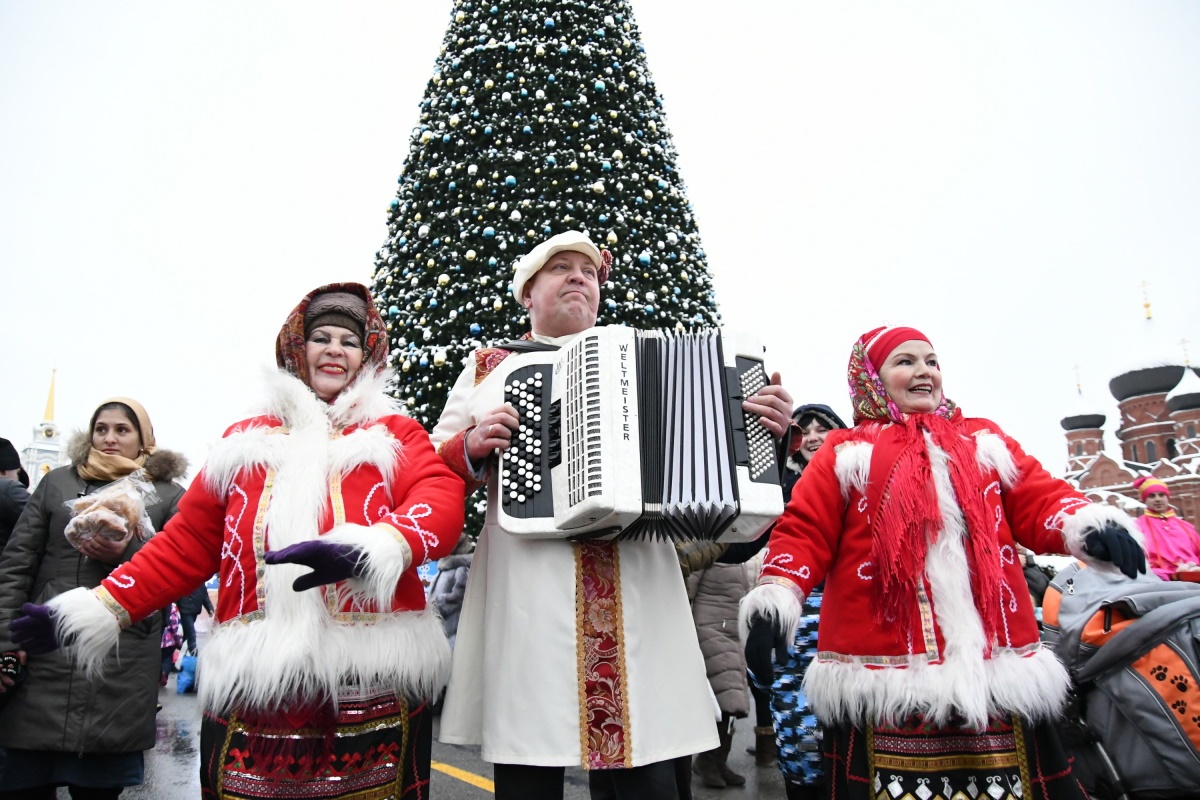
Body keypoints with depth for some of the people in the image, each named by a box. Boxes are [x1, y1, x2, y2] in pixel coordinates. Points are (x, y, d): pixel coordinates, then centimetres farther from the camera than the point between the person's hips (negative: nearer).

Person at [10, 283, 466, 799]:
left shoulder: (394, 434, 7)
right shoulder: (246, 441, 15)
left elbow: (442, 500, -11)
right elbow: (187, 543, 16)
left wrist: (366, 550, -29)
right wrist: (95, 610, 7)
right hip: (253, 689, 2)